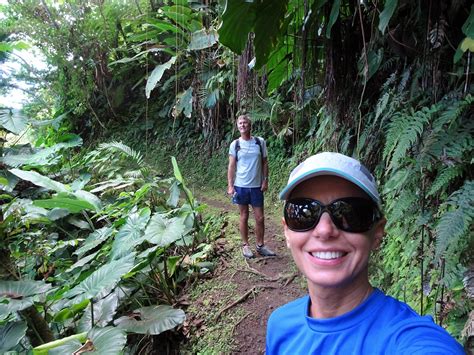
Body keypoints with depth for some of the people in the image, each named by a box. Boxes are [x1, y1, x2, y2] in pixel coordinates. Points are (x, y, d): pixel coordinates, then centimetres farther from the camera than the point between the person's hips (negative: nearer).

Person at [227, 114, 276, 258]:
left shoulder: (260, 142, 1)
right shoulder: (235, 144, -1)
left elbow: (265, 163, 6)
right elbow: (231, 166, 0)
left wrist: (265, 180, -2)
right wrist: (230, 185, -5)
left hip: (257, 186, 1)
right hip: (241, 186, -1)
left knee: (260, 218, 5)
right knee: (244, 217, 8)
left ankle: (260, 245, 19)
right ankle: (245, 245, 20)